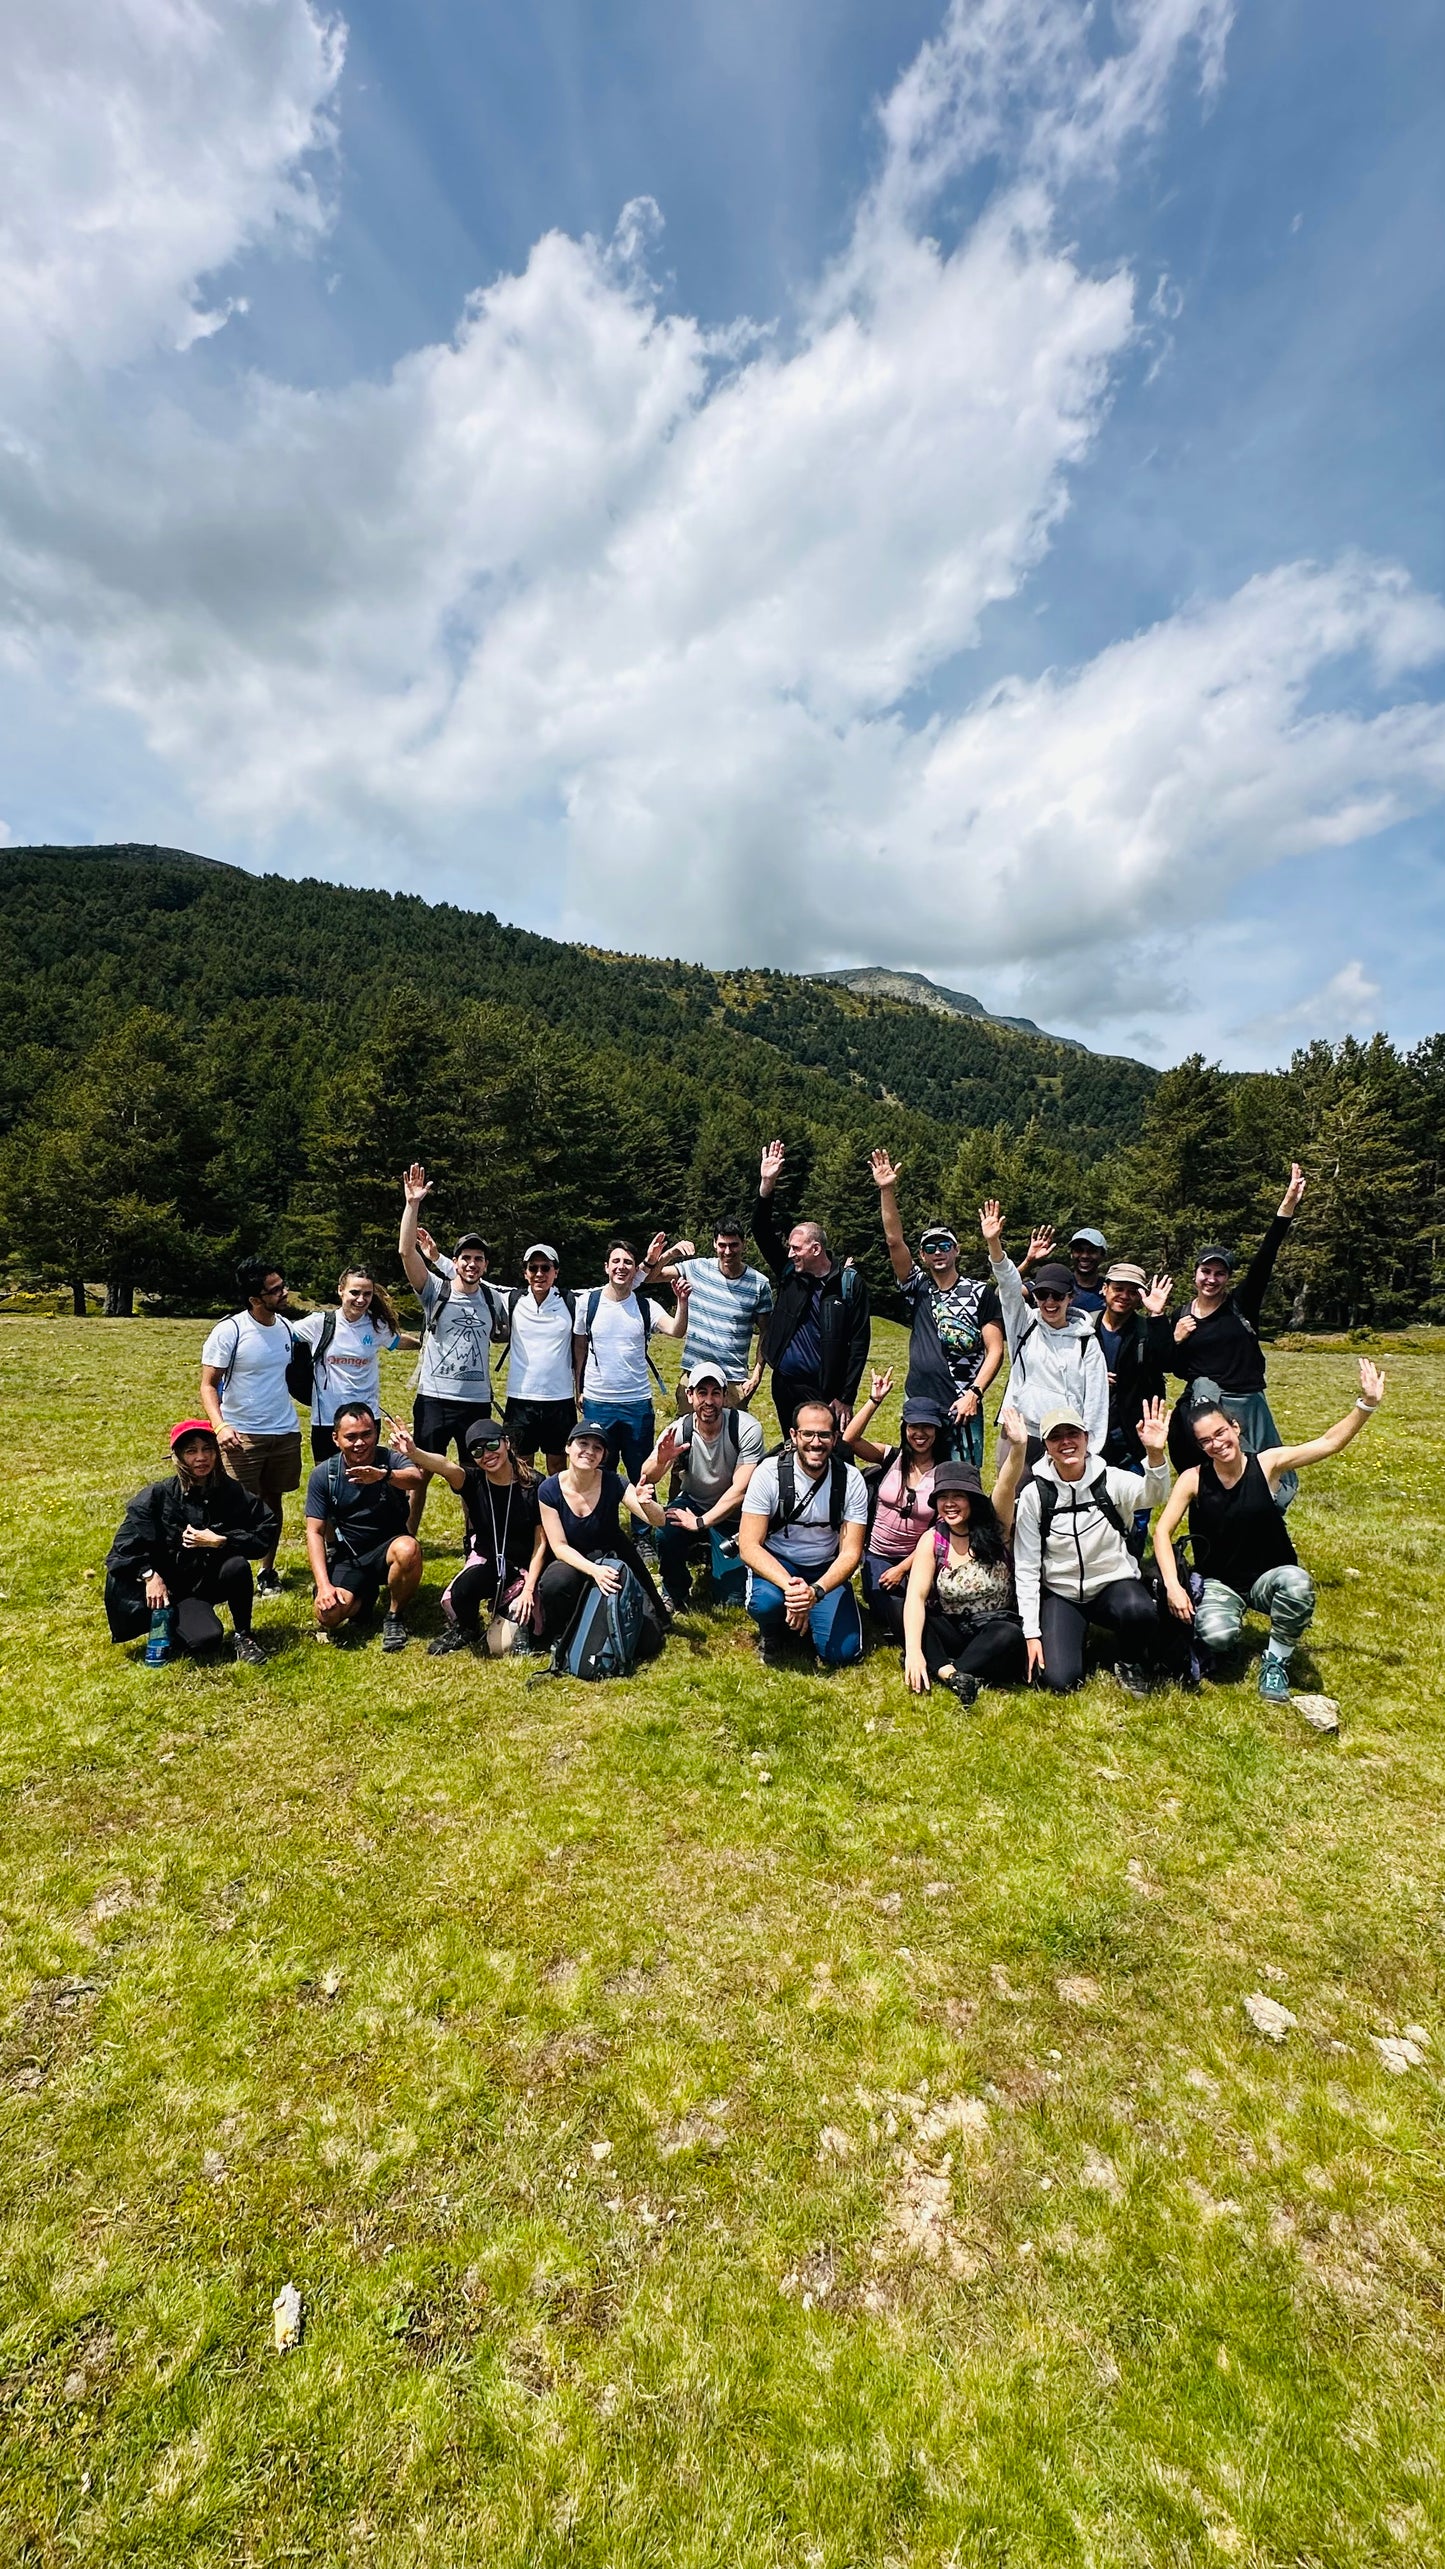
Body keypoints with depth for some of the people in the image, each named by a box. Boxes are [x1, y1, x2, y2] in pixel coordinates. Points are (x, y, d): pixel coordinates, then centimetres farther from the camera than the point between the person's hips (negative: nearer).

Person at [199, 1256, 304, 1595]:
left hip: (285, 1432, 5)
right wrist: (220, 1425, -26)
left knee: (274, 1501, 12)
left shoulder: (286, 1326, 3)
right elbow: (208, 1385, -11)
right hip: (242, 1434, -5)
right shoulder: (229, 1331, -13)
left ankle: (267, 1570, 24)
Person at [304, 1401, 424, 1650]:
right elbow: (315, 1532, -6)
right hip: (347, 1556, 1)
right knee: (329, 1614, -25)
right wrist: (324, 1585, -17)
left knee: (408, 1549, -36)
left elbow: (415, 1478, -36)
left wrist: (384, 1475, -59)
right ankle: (364, 1595, 13)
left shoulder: (389, 1459, -12)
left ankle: (394, 1617, -7)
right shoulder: (323, 1475, -6)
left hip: (387, 1547, -1)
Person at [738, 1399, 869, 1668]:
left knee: (842, 1652, -15)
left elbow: (851, 1552, -14)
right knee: (767, 1602, -35)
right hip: (775, 1564, -2)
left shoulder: (850, 1479, -14)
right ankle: (772, 1633, 3)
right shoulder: (769, 1472, -19)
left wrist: (816, 1591, -33)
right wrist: (789, 1585, -38)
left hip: (826, 1570, 2)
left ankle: (807, 1616, 18)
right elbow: (749, 1546, -20)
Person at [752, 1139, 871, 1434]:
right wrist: (767, 1185, -12)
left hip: (825, 1391, -5)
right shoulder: (789, 1272, 4)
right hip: (784, 1386, 5)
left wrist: (846, 1398, -12)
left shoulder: (850, 1284, -8)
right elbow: (763, 1232, 1)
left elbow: (858, 1343, -9)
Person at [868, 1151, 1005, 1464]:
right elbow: (894, 1240, -4)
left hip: (961, 1408, -3)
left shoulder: (981, 1293, 0)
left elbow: (995, 1350, -3)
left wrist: (974, 1394, -13)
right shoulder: (917, 1288, 7)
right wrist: (887, 1190, -12)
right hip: (917, 1404, 3)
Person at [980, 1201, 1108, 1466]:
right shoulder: (1024, 1324, 5)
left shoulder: (1086, 1342, 2)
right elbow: (1009, 1284, -10)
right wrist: (993, 1242, -25)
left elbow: (1095, 1397, 3)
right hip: (1020, 1435, 1)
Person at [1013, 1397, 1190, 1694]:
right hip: (1060, 1594, 0)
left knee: (1139, 1611, -34)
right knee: (1059, 1680, -17)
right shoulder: (1034, 1494, -10)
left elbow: (1153, 1495, -32)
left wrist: (1155, 1453, -52)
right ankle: (1076, 1633, 17)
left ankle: (1132, 1662, 1)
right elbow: (1026, 1568, -7)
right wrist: (1031, 1633, -10)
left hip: (1114, 1583, 1)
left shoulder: (1110, 1480, -9)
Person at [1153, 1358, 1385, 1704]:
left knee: (1297, 1584, -35)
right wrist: (1173, 1585, -28)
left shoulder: (1267, 1464, -11)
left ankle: (1276, 1660, -7)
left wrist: (1366, 1403, -26)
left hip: (1268, 1578, 2)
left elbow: (1330, 1442, -13)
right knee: (1217, 1635, -32)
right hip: (1217, 1583, -1)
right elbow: (1162, 1531, -16)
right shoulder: (1193, 1479, -13)